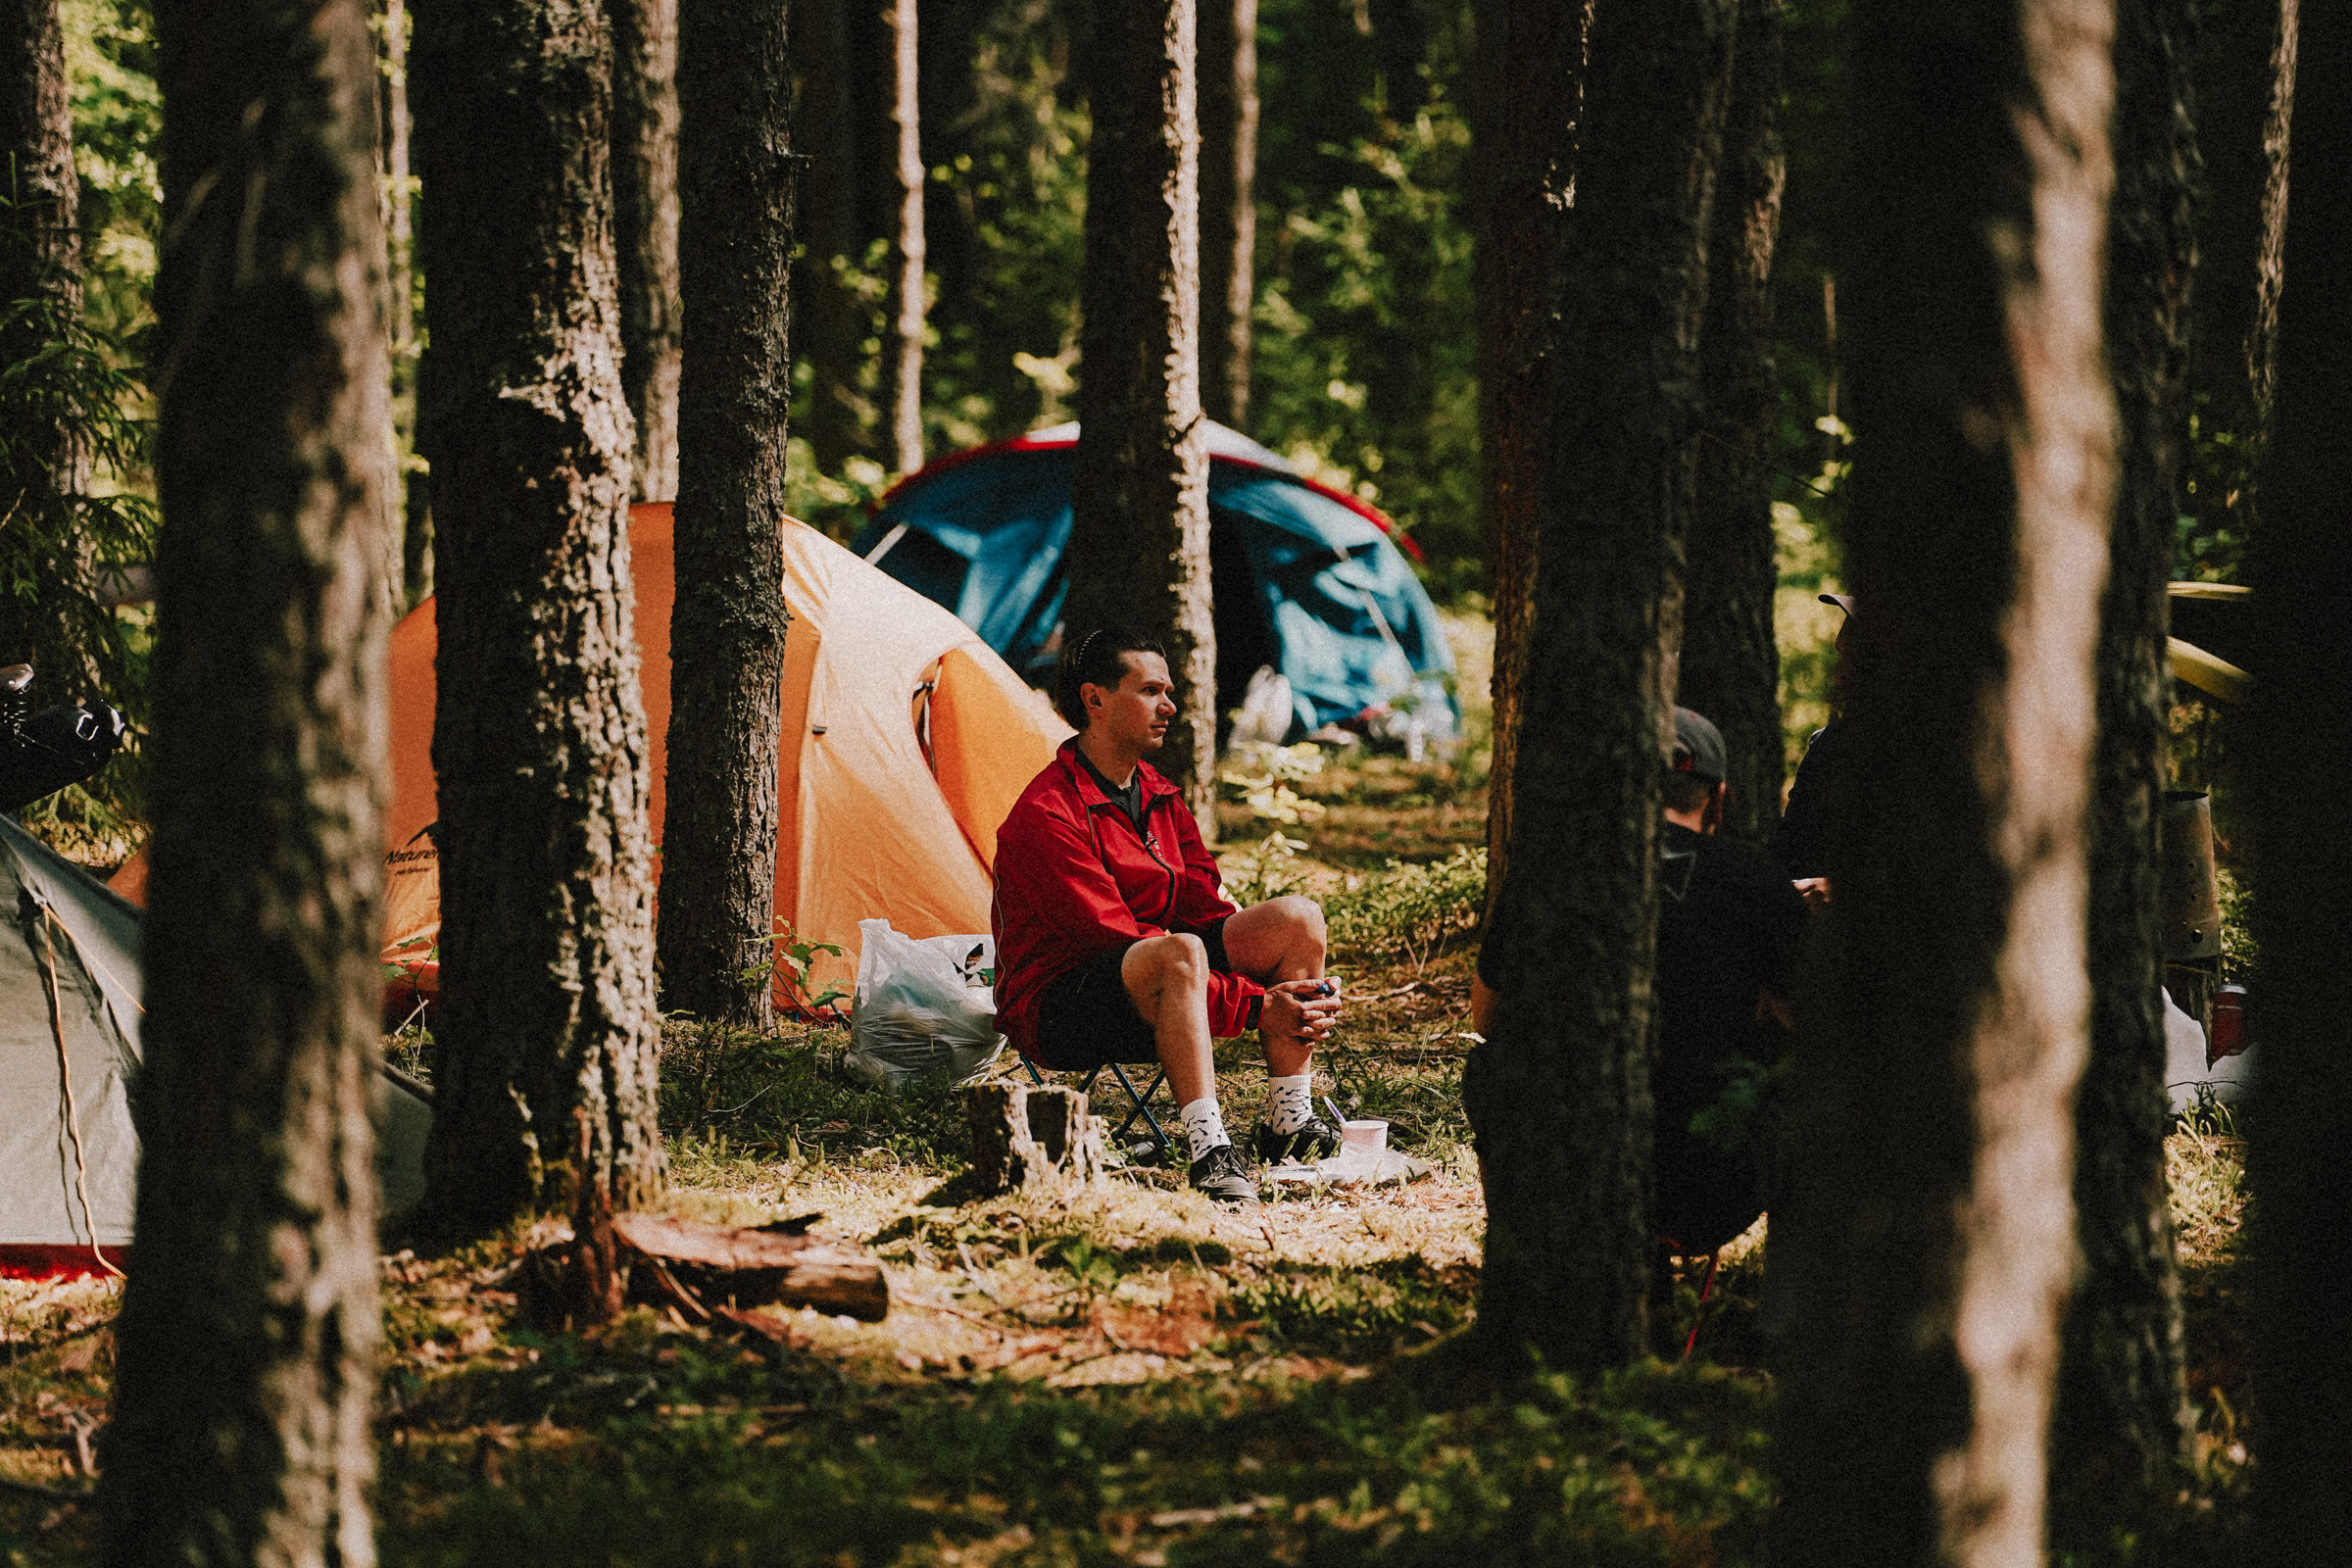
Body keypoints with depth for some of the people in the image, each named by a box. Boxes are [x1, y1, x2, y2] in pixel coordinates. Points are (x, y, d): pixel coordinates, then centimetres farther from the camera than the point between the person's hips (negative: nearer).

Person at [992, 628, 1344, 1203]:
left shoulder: (1159, 796, 11)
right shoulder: (1047, 815, -19)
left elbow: (1204, 905, 9)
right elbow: (1116, 938, -24)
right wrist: (1256, 1006, -26)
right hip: (1058, 1014, -9)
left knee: (1298, 917, -9)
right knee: (1178, 954, -39)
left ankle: (1289, 1122, -10)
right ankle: (1208, 1149, -41)